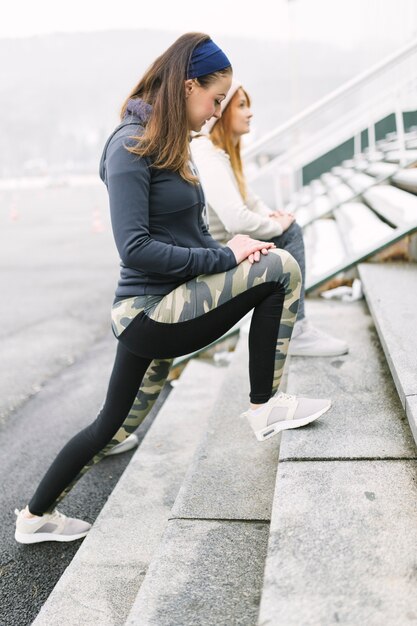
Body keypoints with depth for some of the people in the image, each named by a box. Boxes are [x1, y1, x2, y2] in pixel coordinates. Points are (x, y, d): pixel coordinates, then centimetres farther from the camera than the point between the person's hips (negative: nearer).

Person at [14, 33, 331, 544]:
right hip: (152, 312, -10)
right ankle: (266, 407, -2)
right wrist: (225, 258, -18)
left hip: (151, 314, 10)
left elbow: (186, 233, 17)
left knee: (111, 424, 20)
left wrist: (230, 248, -2)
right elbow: (136, 248, -22)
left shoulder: (169, 145, 14)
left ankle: (36, 517, 37)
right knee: (279, 270, -13)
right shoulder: (131, 144, -15)